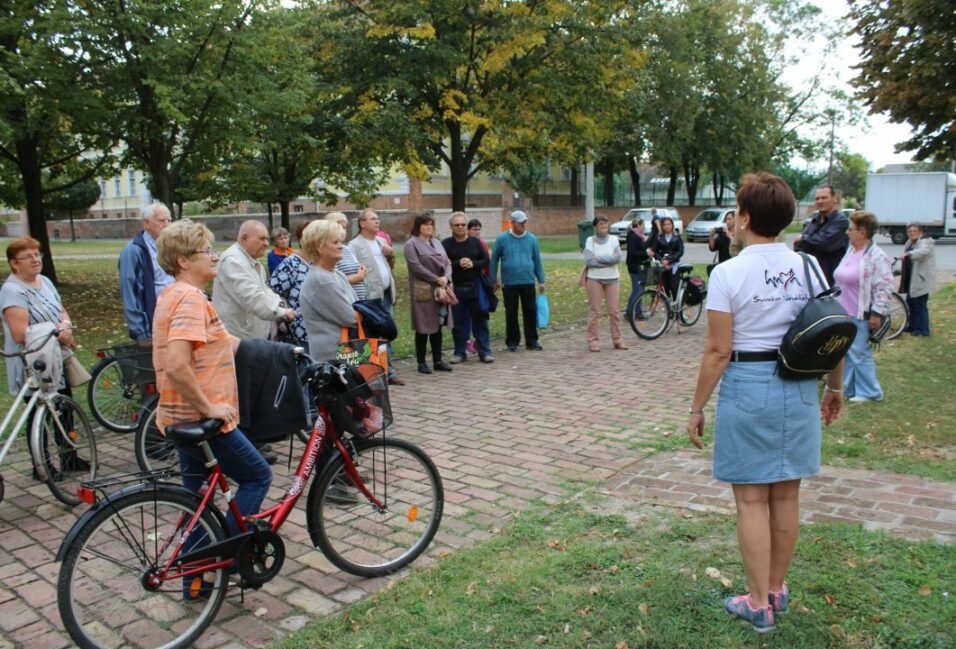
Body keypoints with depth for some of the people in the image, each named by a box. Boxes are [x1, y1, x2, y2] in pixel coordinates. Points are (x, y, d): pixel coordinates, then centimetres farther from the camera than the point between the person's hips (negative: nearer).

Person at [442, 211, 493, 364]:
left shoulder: (475, 242, 8)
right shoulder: (445, 244, 1)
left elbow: (486, 261, 6)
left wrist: (473, 264, -11)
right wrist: (458, 264, -19)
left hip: (475, 287, 1)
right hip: (456, 288, -1)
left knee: (480, 320, 3)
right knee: (458, 322, 5)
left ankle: (484, 352, 10)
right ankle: (460, 352, 16)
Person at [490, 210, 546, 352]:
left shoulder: (531, 239, 3)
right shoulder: (502, 239, -2)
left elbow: (537, 260, 7)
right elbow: (494, 259, 3)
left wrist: (541, 281, 6)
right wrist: (494, 280, 3)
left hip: (528, 283, 1)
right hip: (509, 284, -1)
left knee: (530, 312, 4)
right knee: (511, 313, 6)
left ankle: (532, 341, 15)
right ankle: (512, 341, 17)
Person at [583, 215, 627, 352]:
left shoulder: (614, 240, 5)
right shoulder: (590, 240, -1)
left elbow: (618, 258, -10)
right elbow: (588, 261, -12)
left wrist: (598, 258, -13)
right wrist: (608, 260, -11)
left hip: (612, 279, 2)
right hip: (594, 279, -2)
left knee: (614, 310, 4)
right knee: (594, 311, 0)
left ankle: (617, 340, 12)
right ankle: (592, 341, 6)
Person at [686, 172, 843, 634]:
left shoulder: (728, 273, -13)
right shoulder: (808, 266, 0)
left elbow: (718, 351, -13)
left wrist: (697, 408, -4)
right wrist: (834, 388, 19)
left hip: (746, 387, -5)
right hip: (798, 388, 5)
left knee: (751, 500, 7)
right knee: (786, 496, 16)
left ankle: (759, 605, 18)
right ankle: (777, 591, 33)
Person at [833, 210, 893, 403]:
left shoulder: (877, 256, -15)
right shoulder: (850, 251, 12)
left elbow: (883, 288, -17)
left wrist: (877, 313, -18)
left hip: (861, 316, -8)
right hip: (842, 313, 8)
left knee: (859, 354, -2)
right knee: (845, 352, 14)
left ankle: (870, 392, 11)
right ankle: (847, 387, 26)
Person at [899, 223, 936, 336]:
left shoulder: (926, 242, -11)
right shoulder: (910, 242, 16)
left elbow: (924, 251, -35)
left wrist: (907, 254, -48)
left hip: (921, 280, -9)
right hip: (911, 279, 9)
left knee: (920, 305, -5)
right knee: (911, 302, 15)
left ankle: (923, 330, 3)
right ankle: (912, 326, 27)